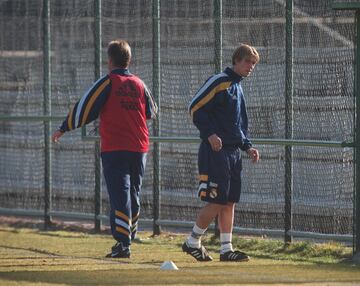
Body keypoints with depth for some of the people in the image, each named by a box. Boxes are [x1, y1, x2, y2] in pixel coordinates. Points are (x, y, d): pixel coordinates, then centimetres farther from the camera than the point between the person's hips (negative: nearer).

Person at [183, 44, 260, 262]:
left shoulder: (238, 88, 20)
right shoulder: (219, 82, -8)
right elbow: (196, 108, -14)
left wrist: (247, 146, 15)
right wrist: (210, 134, -21)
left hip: (234, 153, 9)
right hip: (216, 151, -9)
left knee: (229, 203, 7)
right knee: (216, 201, -9)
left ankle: (227, 249, 10)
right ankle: (193, 242, 5)